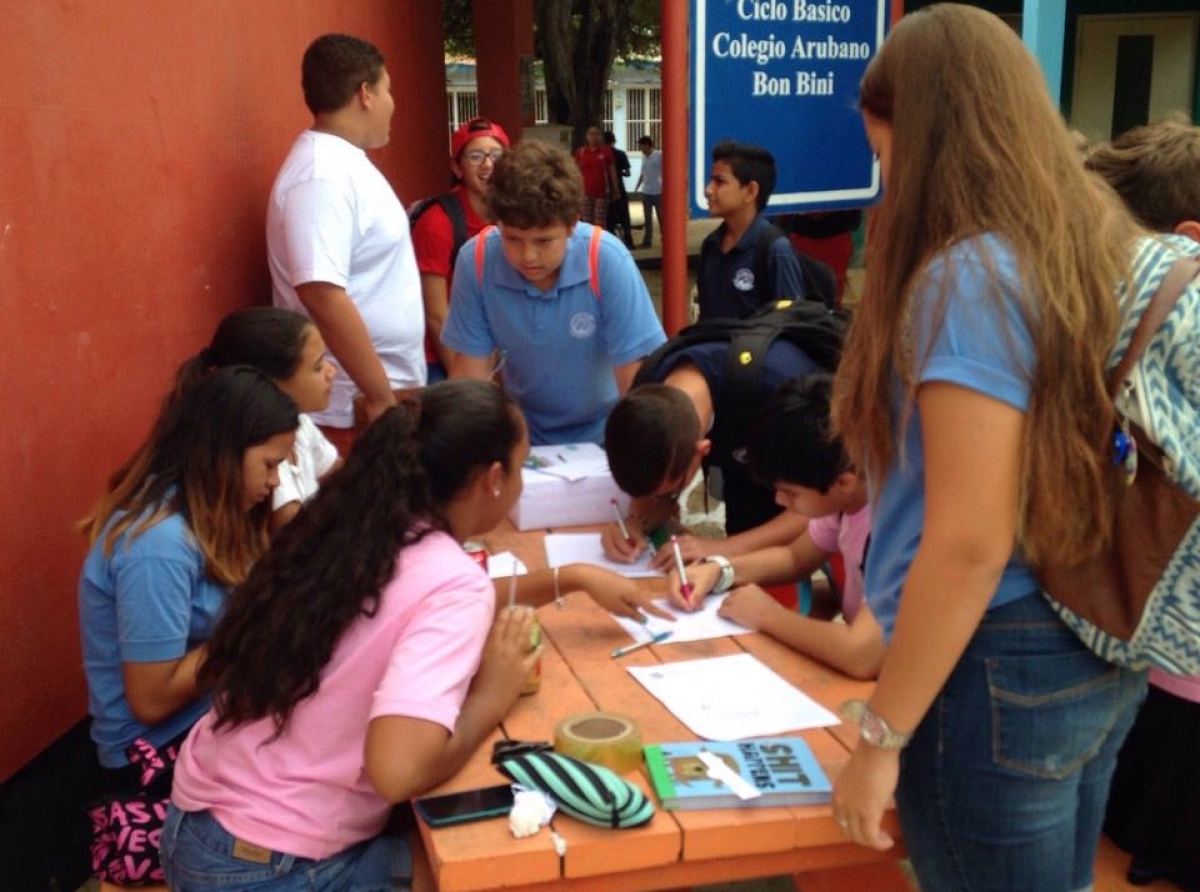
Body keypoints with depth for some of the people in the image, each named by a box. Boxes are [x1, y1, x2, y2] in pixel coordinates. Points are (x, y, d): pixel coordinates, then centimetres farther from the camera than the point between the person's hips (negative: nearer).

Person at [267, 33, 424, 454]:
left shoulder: (344, 162, 11)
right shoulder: (323, 174, -19)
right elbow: (322, 294, -28)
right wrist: (381, 396, -25)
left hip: (387, 387, 9)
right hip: (355, 407, -9)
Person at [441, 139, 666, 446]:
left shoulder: (607, 260, -22)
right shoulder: (476, 260, -16)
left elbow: (635, 376, -19)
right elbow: (472, 368, -8)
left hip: (602, 434, -1)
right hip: (525, 434, 2)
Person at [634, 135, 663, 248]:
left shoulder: (659, 155, -9)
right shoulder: (644, 157, 9)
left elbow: (664, 172, -10)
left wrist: (663, 188, -16)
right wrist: (636, 188, 15)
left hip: (658, 191, -6)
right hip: (646, 192, 6)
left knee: (661, 216, 4)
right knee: (647, 218, 8)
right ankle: (647, 240, 13)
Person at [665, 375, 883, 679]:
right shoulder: (847, 498, -2)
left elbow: (862, 656, -37)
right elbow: (796, 558, 15)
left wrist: (768, 615, -21)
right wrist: (718, 570, -3)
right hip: (850, 678, 7)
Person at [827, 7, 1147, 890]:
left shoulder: (969, 277, -21)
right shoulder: (1102, 245, 5)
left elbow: (969, 546, -24)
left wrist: (881, 735, -15)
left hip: (1001, 668, -9)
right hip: (1099, 651, 9)